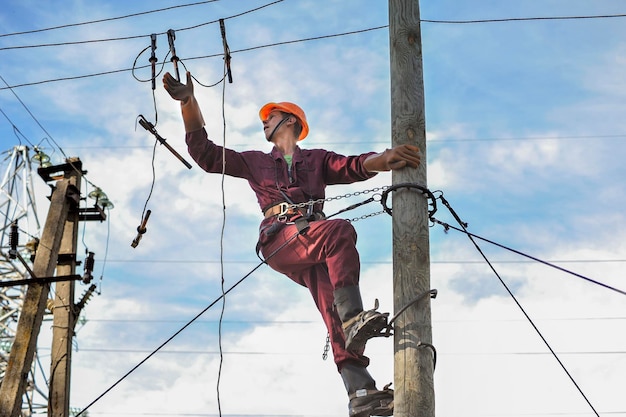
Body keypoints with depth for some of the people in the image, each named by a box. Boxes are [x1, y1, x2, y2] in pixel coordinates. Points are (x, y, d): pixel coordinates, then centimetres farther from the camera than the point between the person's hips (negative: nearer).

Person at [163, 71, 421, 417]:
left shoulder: (318, 159, 29)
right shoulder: (255, 162, 31)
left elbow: (355, 166, 12)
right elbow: (205, 153, 23)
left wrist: (385, 159, -11)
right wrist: (189, 102, 14)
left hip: (313, 246, 2)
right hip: (280, 241, -2)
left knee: (334, 310, -21)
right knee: (340, 230, -33)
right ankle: (354, 317, -45)